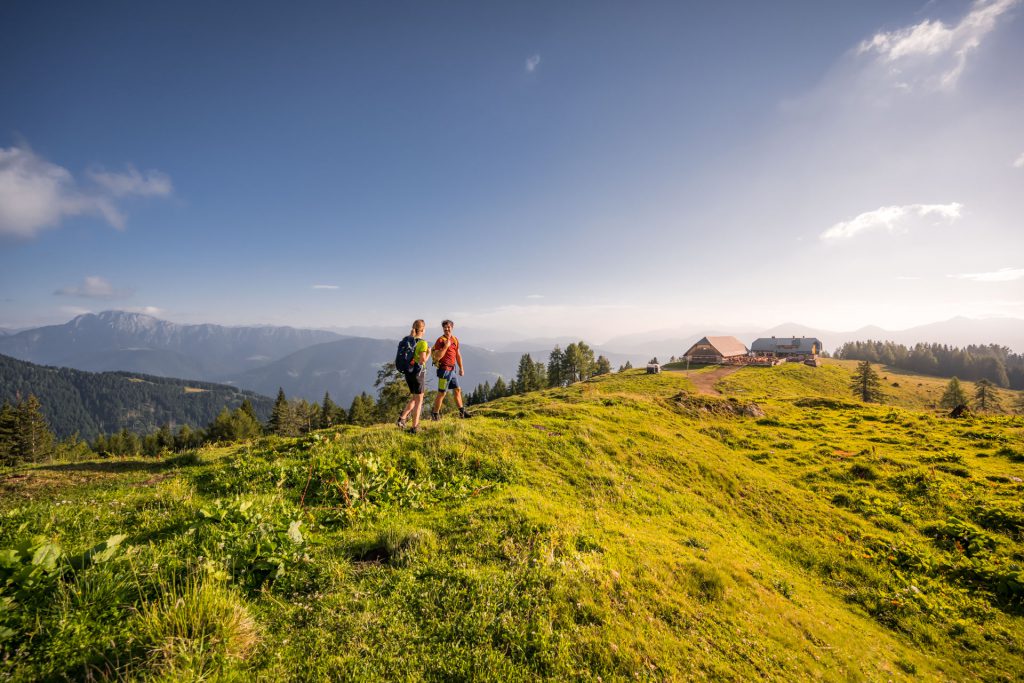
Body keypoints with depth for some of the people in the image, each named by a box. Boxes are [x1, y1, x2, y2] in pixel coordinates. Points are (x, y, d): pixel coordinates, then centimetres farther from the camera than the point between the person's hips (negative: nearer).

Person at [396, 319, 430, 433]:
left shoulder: (406, 340, 4)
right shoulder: (422, 343, -16)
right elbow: (423, 361, -21)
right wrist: (428, 353, -3)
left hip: (407, 372, 7)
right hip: (418, 373, -7)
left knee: (414, 398, 23)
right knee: (419, 400, 7)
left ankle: (402, 418, 11)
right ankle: (415, 427, 10)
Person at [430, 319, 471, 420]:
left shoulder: (455, 339, 11)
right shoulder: (440, 340, -12)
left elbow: (458, 355, 18)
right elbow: (437, 357, -20)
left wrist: (461, 368, 16)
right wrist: (446, 346, -23)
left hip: (452, 370, 8)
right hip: (444, 370, -8)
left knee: (458, 390, 15)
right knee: (442, 393, -3)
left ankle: (462, 412, 26)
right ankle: (434, 414, 8)